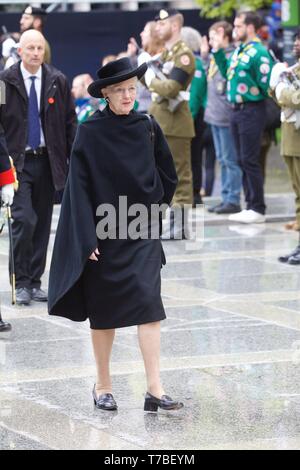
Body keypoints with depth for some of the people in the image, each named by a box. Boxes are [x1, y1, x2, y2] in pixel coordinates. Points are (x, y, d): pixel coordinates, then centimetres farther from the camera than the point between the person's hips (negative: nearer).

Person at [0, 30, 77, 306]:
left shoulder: (58, 81, 3)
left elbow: (70, 121, 8)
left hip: (48, 160, 3)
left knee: (42, 223, 8)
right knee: (24, 220, -14)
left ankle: (35, 281, 18)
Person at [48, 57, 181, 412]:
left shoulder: (147, 128, 3)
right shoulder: (89, 133, -7)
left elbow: (168, 176, 17)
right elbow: (79, 187, -9)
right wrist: (87, 239, -14)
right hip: (105, 233, -2)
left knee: (149, 306, -9)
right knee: (105, 313, 7)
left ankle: (154, 390, -11)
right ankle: (103, 386, 21)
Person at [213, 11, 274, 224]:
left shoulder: (259, 53, -15)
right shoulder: (238, 51, 12)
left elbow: (266, 85, -17)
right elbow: (228, 73, 22)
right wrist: (218, 51, 19)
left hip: (252, 111, -9)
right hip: (237, 111, 9)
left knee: (250, 160, -6)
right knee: (243, 160, 12)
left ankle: (258, 210, 0)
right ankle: (251, 206, 19)